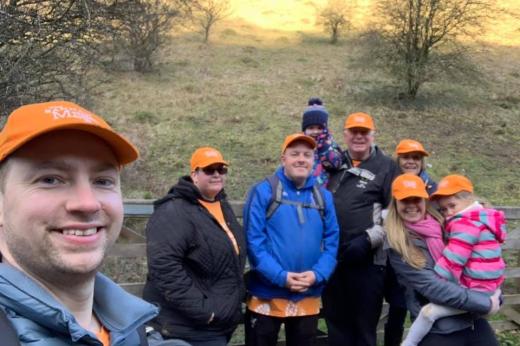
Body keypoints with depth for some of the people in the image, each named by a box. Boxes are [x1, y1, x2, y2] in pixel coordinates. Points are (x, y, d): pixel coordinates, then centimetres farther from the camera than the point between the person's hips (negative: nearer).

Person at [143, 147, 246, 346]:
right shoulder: (174, 212, -18)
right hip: (190, 329, -9)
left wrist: (240, 292, 18)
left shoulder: (223, 207, 11)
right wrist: (200, 310, -26)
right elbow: (164, 266, -28)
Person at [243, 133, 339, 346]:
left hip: (308, 300, 4)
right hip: (266, 297, -4)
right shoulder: (263, 192, -6)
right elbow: (253, 241, -11)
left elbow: (332, 242, 4)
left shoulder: (323, 197, 7)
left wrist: (317, 274, -12)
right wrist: (281, 276, -19)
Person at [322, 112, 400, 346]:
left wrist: (368, 239, -13)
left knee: (364, 325, 4)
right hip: (332, 259, 5)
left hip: (367, 261, -5)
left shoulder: (386, 167, -2)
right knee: (336, 321, 15)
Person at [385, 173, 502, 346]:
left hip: (474, 319, 5)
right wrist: (485, 303, -19)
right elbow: (429, 286, -18)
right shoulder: (396, 244, -11)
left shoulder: (442, 223, 4)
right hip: (438, 328, -5)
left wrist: (494, 297, -3)